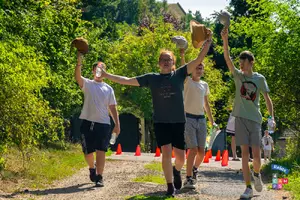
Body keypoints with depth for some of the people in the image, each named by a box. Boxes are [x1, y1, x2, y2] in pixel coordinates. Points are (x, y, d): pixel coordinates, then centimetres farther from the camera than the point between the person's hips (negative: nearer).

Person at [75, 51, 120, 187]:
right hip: (88, 122, -1)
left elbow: (112, 108, 12)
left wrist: (117, 124, 4)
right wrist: (79, 62, -32)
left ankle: (99, 177, -2)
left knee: (101, 151, -6)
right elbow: (77, 77, -16)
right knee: (88, 152, 6)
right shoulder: (87, 84, 5)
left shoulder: (108, 88, 13)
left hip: (104, 123, 1)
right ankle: (92, 168, 35)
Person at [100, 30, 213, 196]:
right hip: (160, 122, 0)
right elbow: (128, 81, 5)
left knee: (180, 157, 3)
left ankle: (176, 171, 40)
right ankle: (170, 186, 4)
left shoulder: (179, 74, 1)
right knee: (166, 153, -11)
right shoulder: (152, 78, 3)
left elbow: (199, 60, -6)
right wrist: (106, 75, 0)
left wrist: (208, 41, -14)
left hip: (178, 122, 0)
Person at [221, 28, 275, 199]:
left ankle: (257, 174, 28)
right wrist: (225, 39, -22)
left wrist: (272, 117, -3)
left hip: (255, 119, 0)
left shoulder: (260, 79, 3)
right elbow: (227, 58, -9)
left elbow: (267, 98, 7)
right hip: (241, 118, 1)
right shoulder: (238, 76, 3)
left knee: (256, 155, -5)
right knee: (244, 154, -3)